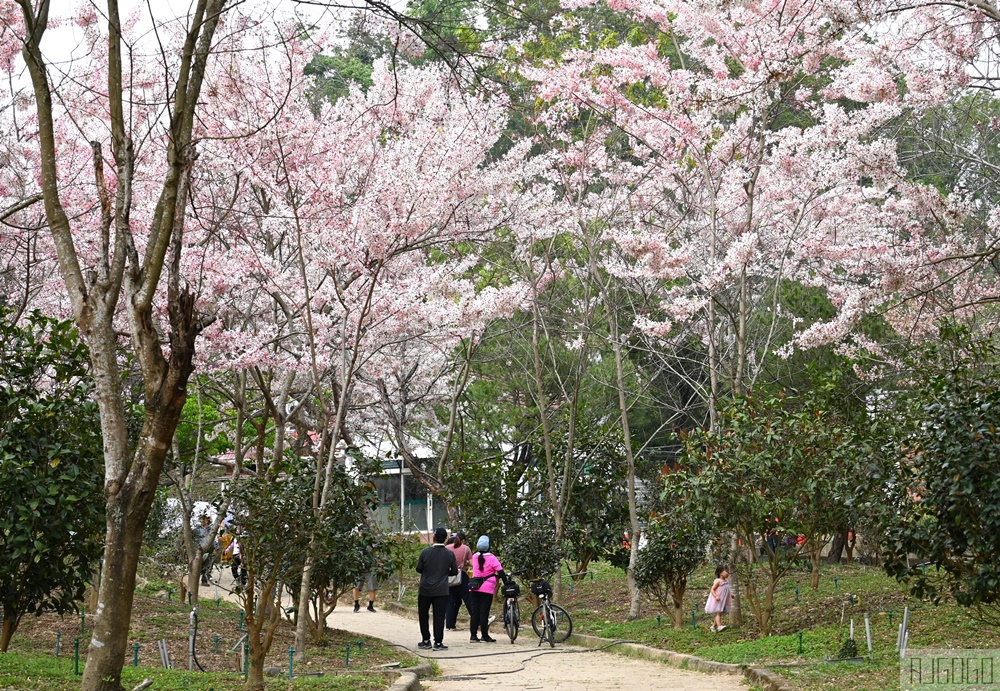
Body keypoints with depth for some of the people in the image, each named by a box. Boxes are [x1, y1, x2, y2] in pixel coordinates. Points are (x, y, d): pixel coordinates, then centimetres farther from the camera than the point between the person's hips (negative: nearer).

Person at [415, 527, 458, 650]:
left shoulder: (426, 552, -7)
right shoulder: (450, 554, -4)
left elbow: (419, 569, -1)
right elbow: (455, 571, 2)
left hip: (425, 589, 0)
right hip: (441, 591, 0)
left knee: (423, 615, 14)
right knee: (439, 617, 0)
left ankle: (426, 640, 17)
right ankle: (438, 642, -4)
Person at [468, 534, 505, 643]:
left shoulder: (475, 557, 6)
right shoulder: (491, 558, -9)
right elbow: (500, 572, -12)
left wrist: (494, 575, 20)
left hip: (475, 588, 4)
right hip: (487, 588, -4)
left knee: (475, 611, 8)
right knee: (484, 612, -1)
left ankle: (473, 635, 8)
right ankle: (484, 636, 2)